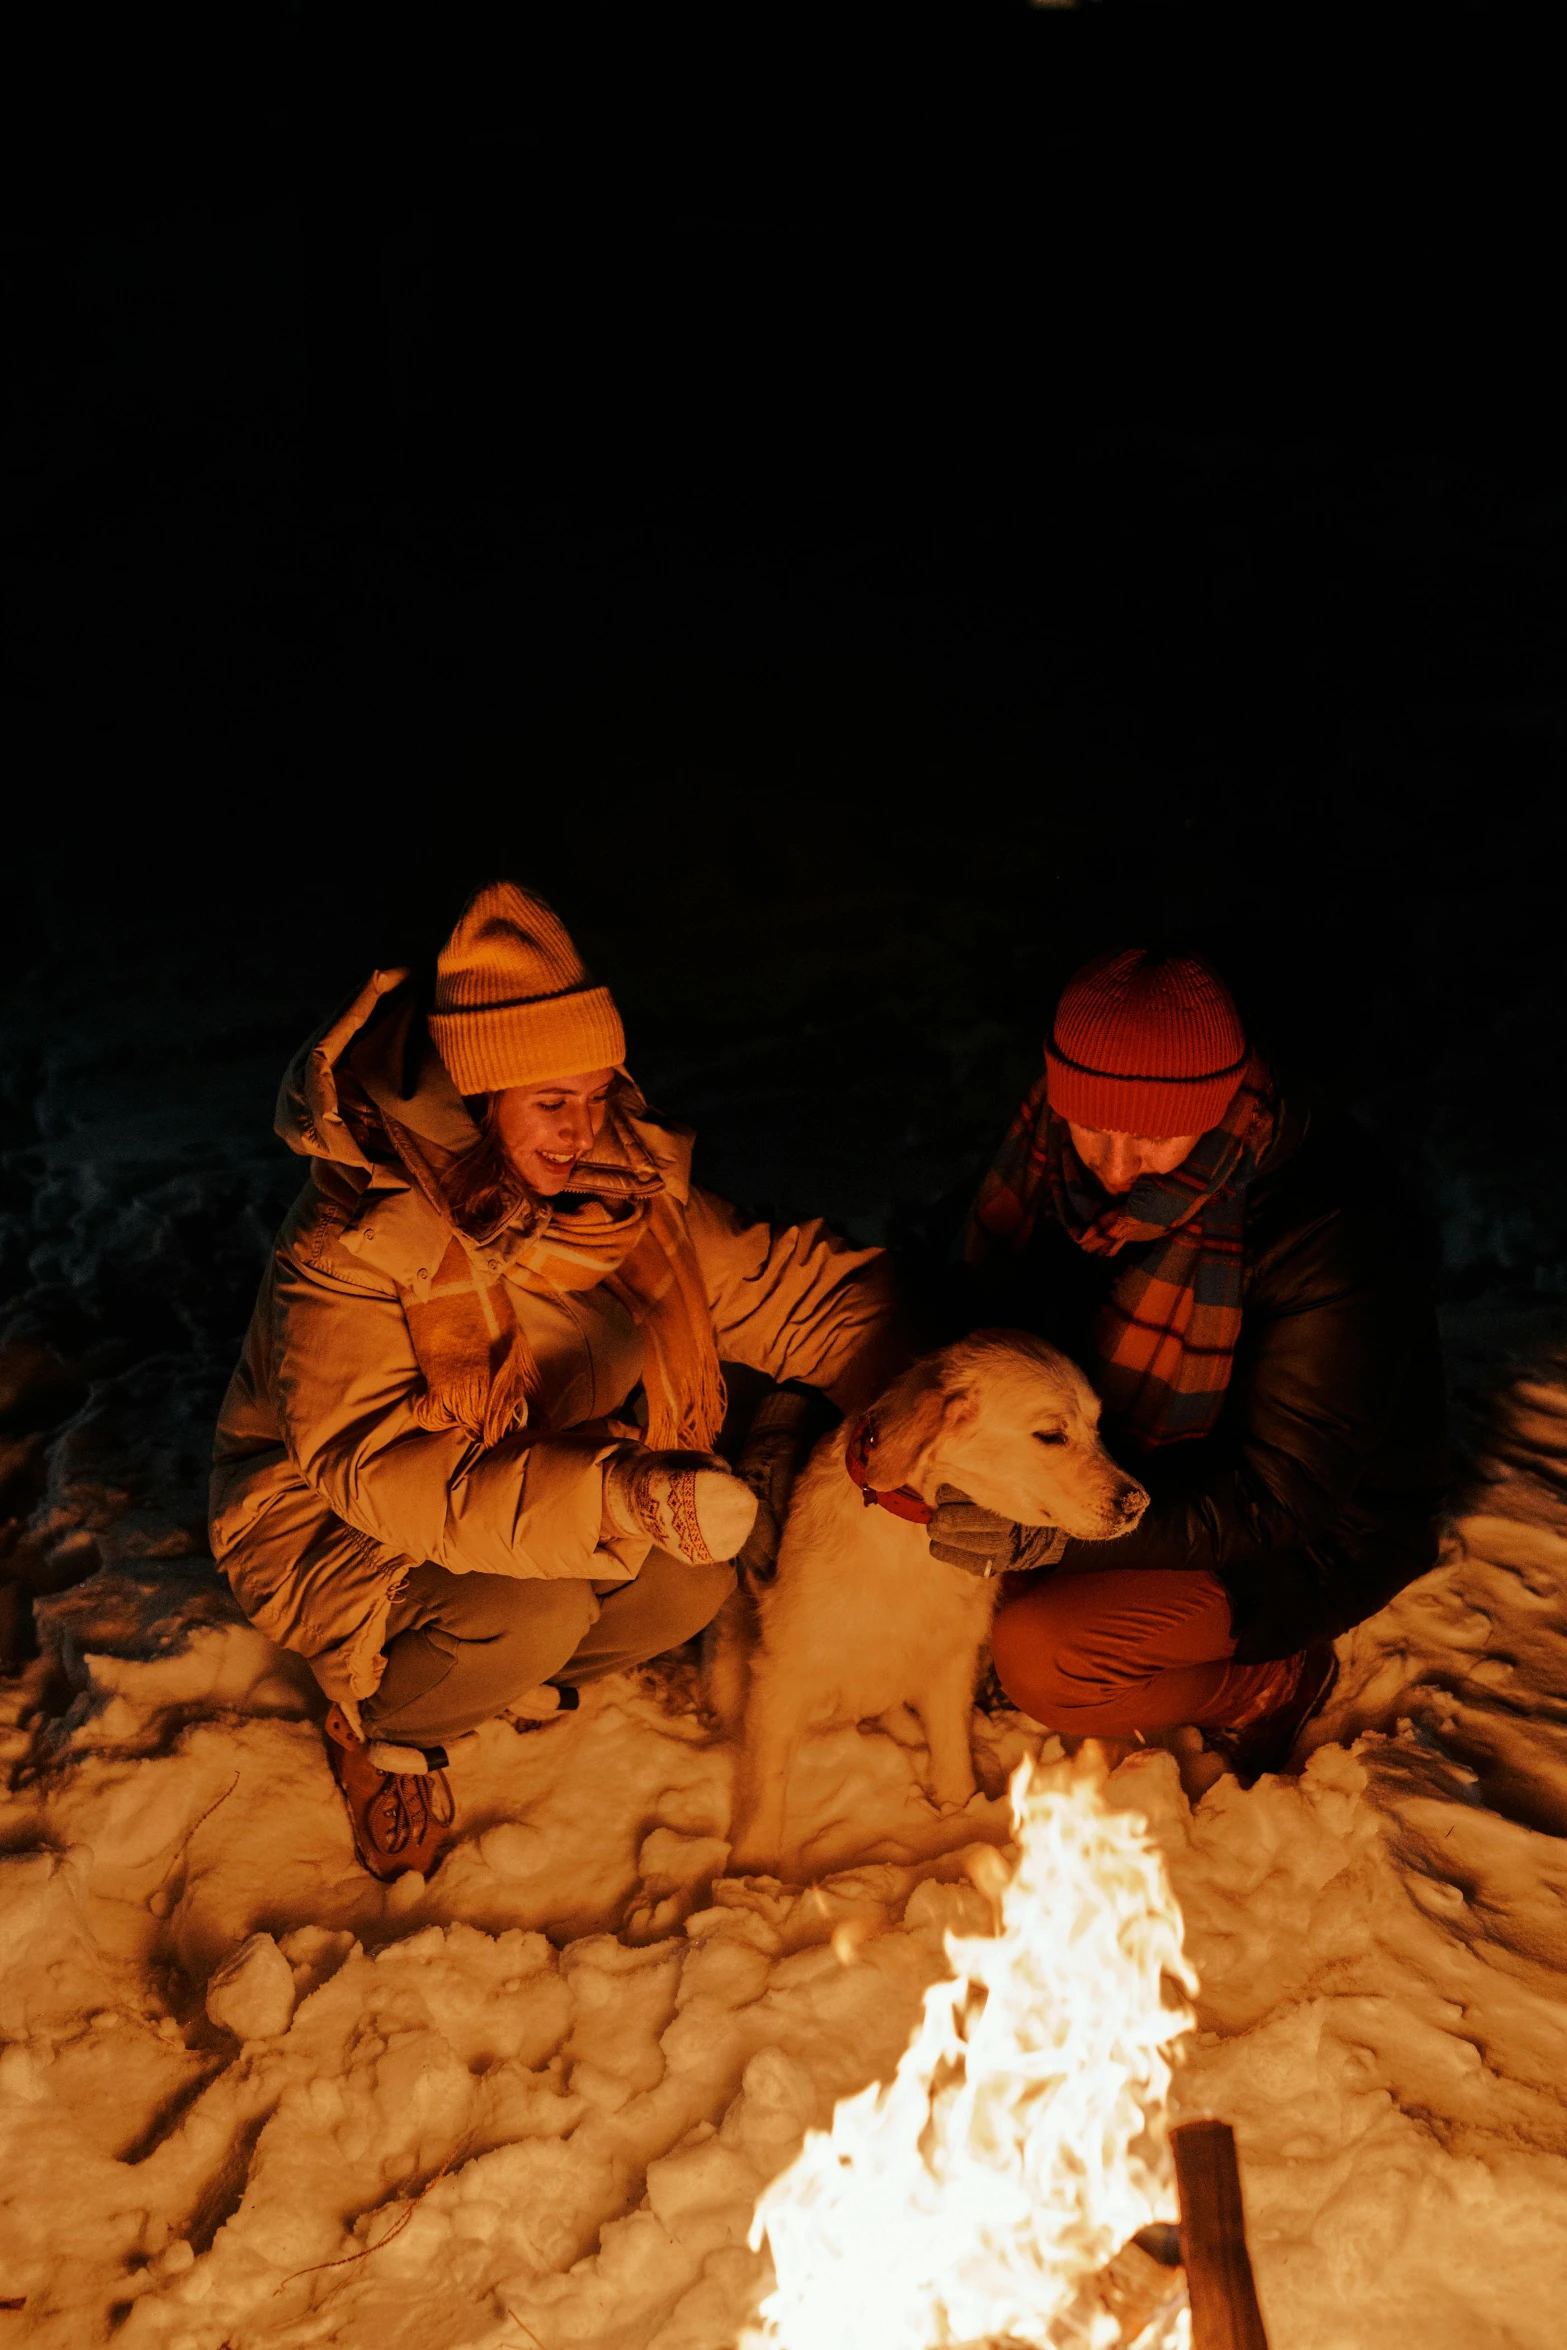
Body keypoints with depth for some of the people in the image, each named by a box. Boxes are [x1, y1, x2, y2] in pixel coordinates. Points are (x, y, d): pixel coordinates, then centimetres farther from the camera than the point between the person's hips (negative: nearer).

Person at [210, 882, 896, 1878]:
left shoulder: (631, 1187, -13)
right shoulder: (355, 1244, -31)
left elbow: (798, 1290, -8)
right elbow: (375, 1467, -39)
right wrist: (618, 1497, -51)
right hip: (336, 1528, -6)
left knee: (694, 1580, -16)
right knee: (538, 1611, -31)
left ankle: (513, 1673, 14)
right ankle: (379, 1723, 2)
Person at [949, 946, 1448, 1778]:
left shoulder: (1328, 1249, -35)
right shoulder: (1055, 1136, -17)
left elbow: (1273, 1505, -30)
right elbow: (996, 1293, 1)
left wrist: (1060, 1532, -40)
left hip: (1313, 1532, -7)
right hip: (1131, 1452, 7)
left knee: (1041, 1661, -24)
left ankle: (1272, 1678, 4)